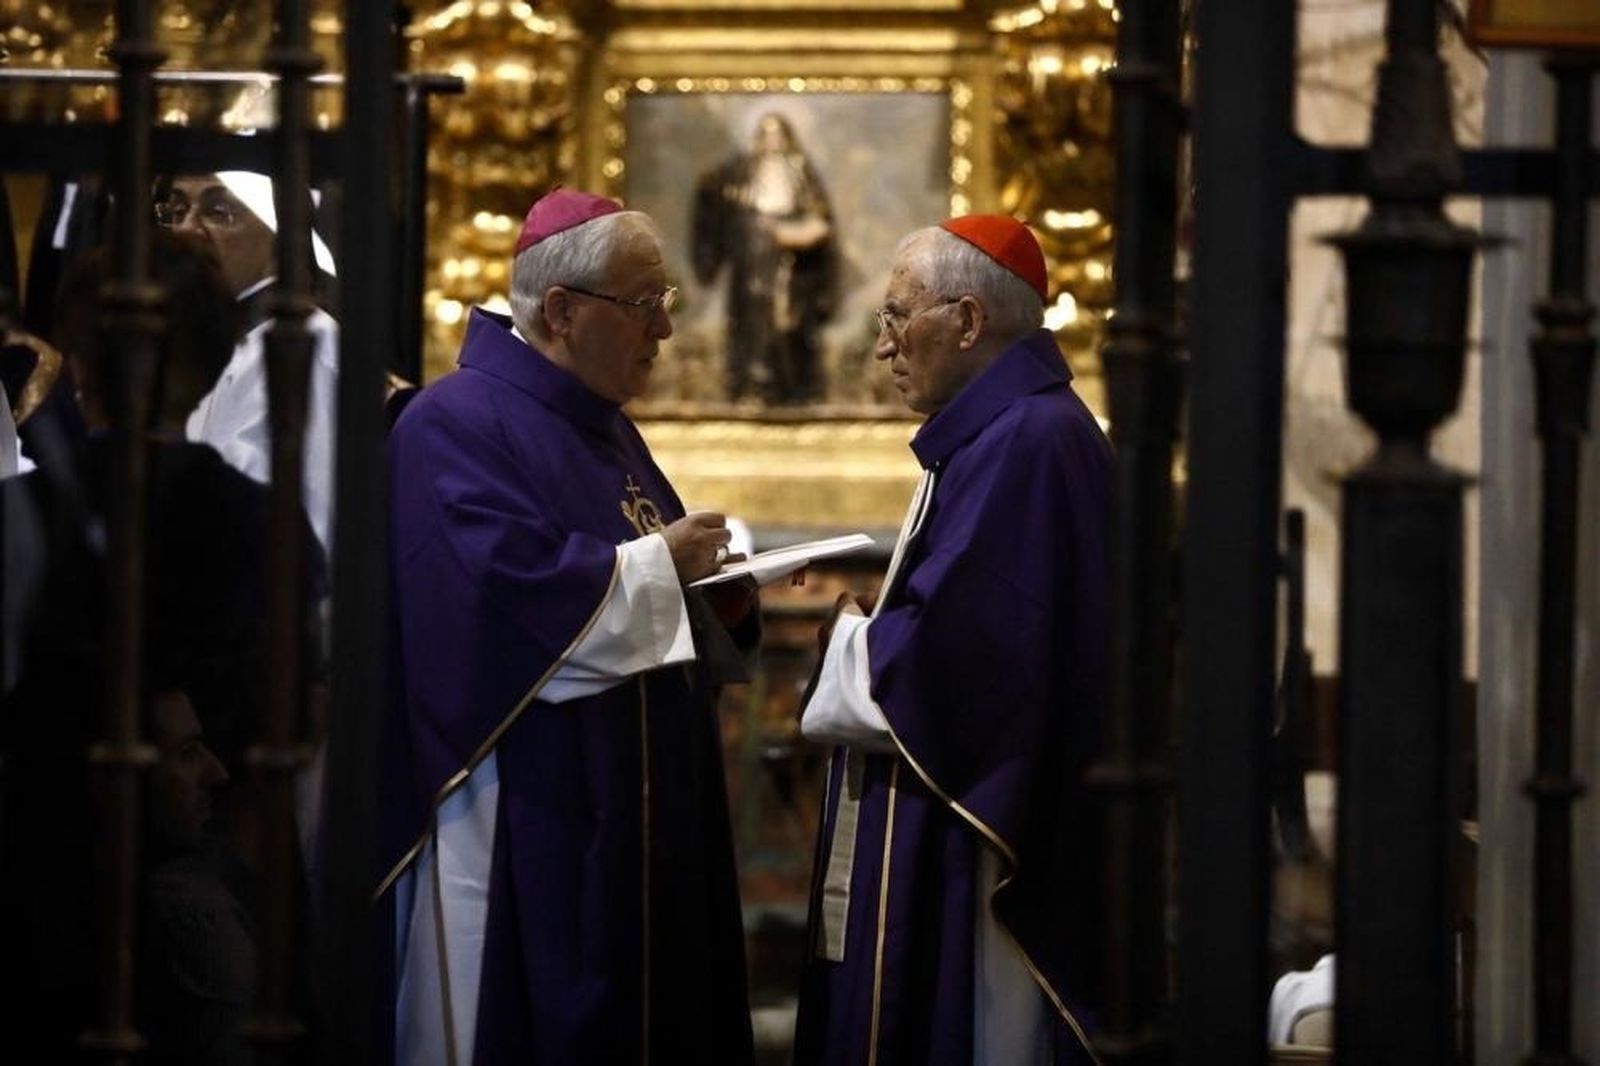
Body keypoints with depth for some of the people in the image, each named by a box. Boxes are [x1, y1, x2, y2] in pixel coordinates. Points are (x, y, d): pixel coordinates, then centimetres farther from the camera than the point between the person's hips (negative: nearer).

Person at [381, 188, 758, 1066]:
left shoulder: (604, 432, 18)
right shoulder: (458, 427, -12)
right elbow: (508, 589, -25)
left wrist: (718, 591, 0)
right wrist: (657, 563, -14)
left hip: (638, 825, 10)